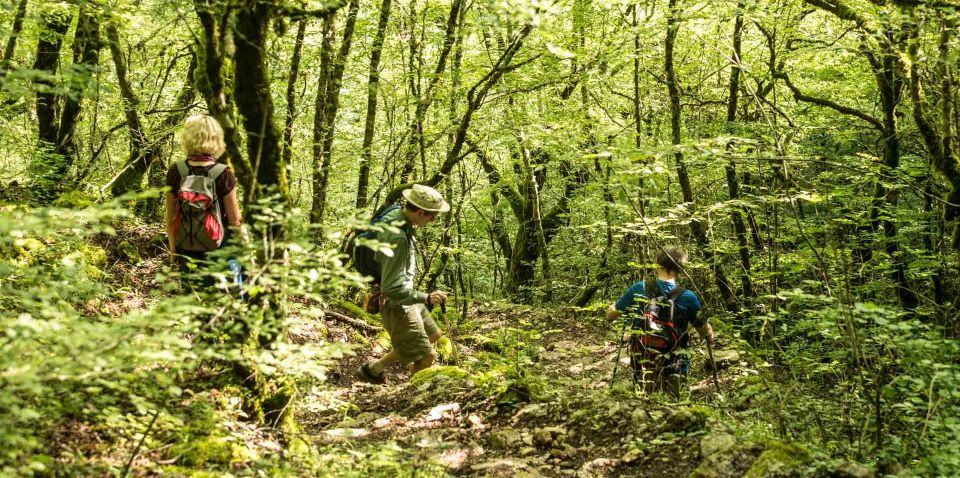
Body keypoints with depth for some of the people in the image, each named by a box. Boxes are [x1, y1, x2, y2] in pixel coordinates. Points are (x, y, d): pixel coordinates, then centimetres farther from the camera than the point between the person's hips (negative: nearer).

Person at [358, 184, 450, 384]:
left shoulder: (395, 215, -4)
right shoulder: (398, 238, -33)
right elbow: (392, 289, -32)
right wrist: (426, 298, -26)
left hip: (405, 295, 10)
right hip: (397, 303, -10)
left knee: (433, 335, 23)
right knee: (427, 356, -2)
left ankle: (374, 368, 29)